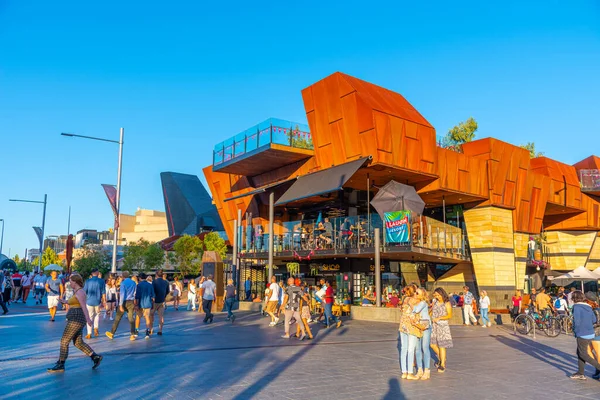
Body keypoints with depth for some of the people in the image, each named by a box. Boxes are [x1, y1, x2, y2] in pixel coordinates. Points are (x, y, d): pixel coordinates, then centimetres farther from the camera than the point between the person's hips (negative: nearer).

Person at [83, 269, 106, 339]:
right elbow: (103, 293, -3)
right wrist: (104, 301, 6)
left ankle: (89, 334, 8)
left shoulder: (88, 281, -4)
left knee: (90, 317, 7)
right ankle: (96, 327, 6)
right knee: (97, 314, 23)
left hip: (89, 301, 0)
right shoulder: (101, 281, -5)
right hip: (98, 301, 0)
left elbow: (84, 292, 0)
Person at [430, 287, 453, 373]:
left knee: (441, 345, -2)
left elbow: (449, 315, -16)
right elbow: (432, 310, 20)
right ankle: (441, 357, 31)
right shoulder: (435, 301, 7)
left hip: (443, 325, -6)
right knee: (432, 343, 6)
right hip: (434, 325, 6)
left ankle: (442, 365, 11)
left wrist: (439, 318, -25)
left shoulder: (447, 303, -9)